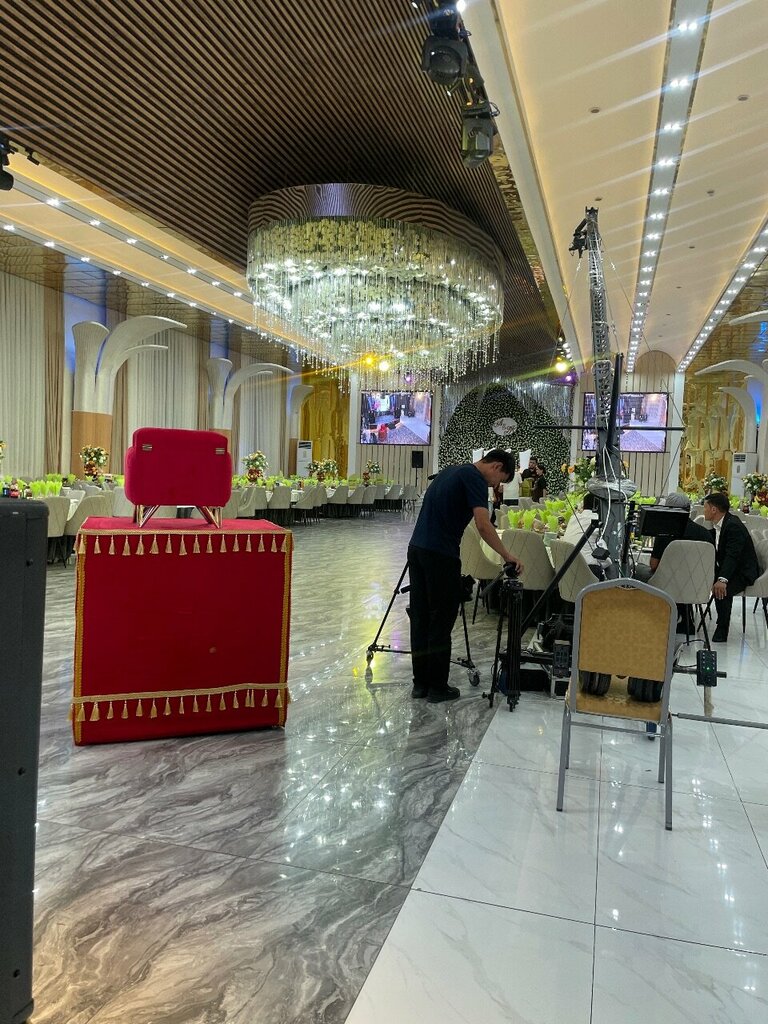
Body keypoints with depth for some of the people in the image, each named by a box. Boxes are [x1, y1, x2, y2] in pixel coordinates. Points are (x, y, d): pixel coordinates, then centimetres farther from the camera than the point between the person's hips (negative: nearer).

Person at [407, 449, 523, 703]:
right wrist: (507, 555, -12)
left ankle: (420, 682, 18)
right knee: (441, 622, 1)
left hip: (416, 548, 9)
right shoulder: (474, 478, -9)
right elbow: (483, 525, -20)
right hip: (440, 556, -9)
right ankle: (438, 687, 9)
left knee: (420, 618, 11)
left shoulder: (450, 471, 19)